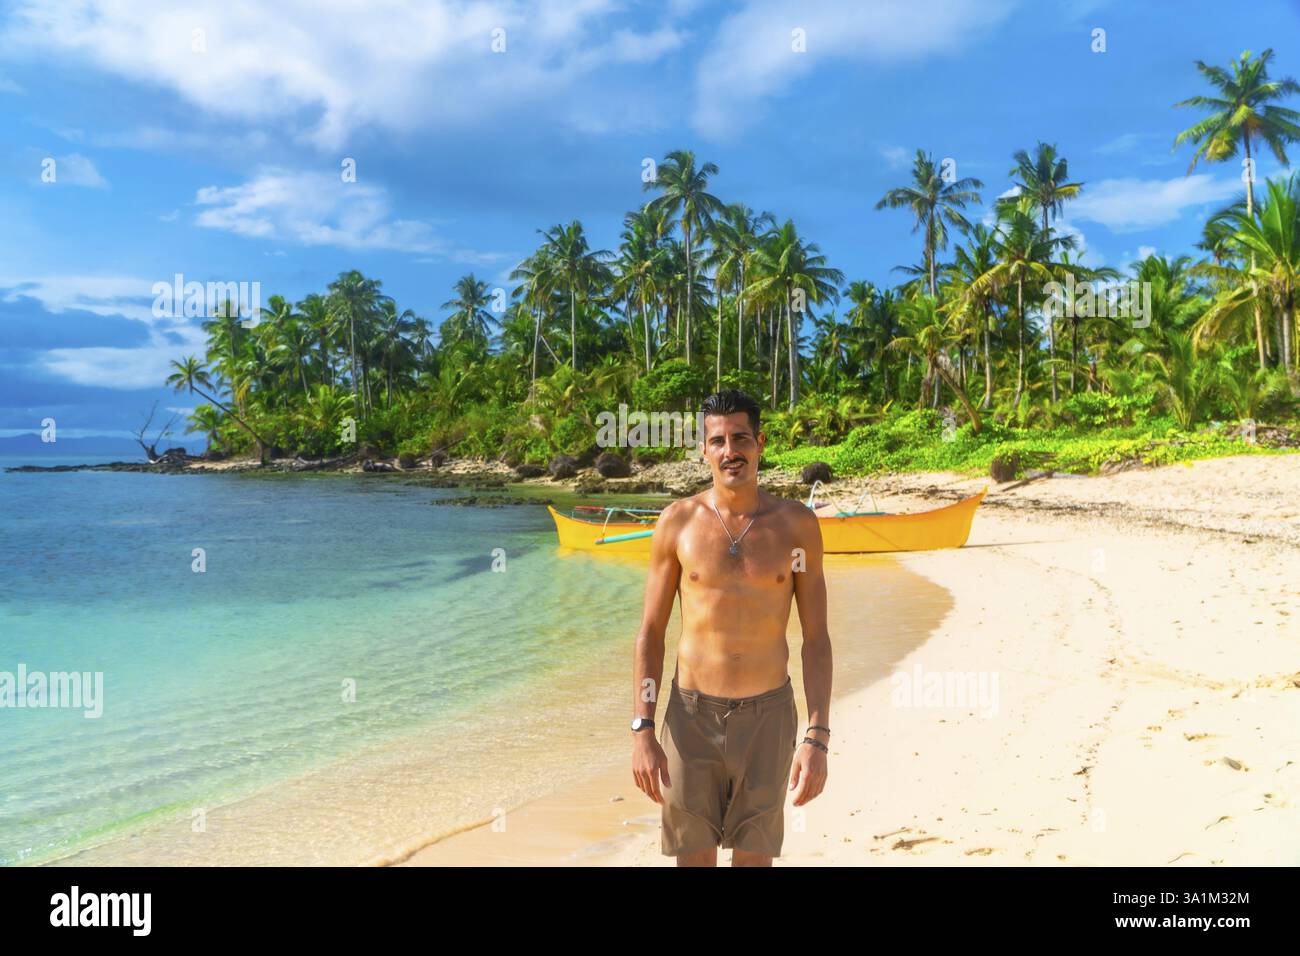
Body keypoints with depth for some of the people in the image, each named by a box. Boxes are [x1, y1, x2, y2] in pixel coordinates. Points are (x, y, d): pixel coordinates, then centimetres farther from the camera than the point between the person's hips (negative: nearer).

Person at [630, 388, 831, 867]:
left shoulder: (796, 524, -3)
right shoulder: (677, 522, -4)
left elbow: (816, 638, -2)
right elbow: (650, 634, 0)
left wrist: (817, 738, -10)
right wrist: (642, 732, -7)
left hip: (768, 716, 0)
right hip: (692, 714, 0)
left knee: (754, 858, 10)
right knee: (693, 857, 9)